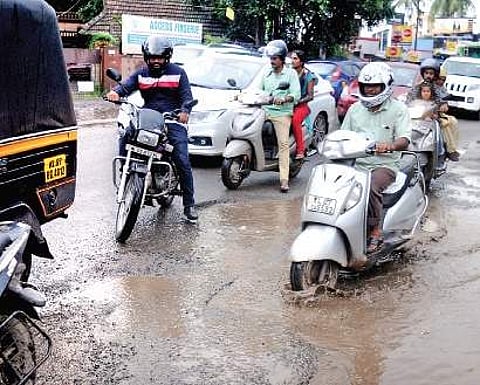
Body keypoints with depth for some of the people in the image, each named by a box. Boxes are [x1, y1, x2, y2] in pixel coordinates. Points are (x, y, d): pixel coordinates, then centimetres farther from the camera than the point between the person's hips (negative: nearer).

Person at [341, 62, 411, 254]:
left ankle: (375, 231, -20)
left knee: (371, 186, -36)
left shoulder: (398, 109, 3)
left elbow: (404, 140, -9)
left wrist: (390, 145, -32)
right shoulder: (355, 109, 17)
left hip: (384, 164, -4)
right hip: (356, 164, 4)